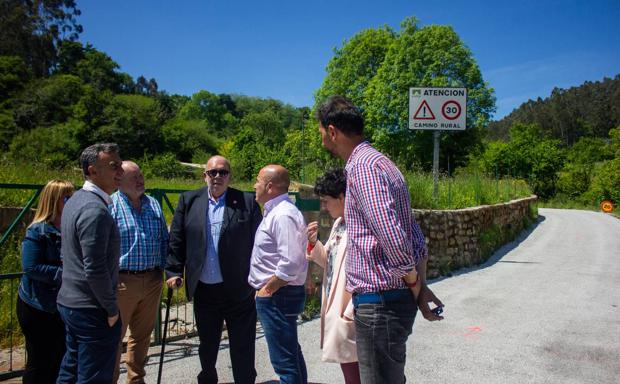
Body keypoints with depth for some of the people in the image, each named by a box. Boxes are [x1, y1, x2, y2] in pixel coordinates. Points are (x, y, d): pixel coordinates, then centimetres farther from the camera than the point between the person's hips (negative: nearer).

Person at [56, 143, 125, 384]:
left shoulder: (76, 200, 9)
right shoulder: (96, 210, -22)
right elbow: (95, 270, -26)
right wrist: (112, 309, -13)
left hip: (69, 302, 10)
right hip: (92, 310, -10)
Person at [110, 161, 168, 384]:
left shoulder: (153, 205, 10)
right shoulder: (110, 205, -7)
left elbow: (164, 240, 16)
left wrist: (163, 269, 10)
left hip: (152, 281, 5)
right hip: (122, 281, -5)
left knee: (142, 335, 17)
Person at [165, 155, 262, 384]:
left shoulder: (246, 202, -3)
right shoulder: (189, 201, 5)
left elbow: (258, 242, -3)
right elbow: (176, 240, 6)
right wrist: (173, 271, 0)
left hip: (238, 289, -2)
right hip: (204, 290, 3)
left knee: (242, 346, 7)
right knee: (207, 344, 21)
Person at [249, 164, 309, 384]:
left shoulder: (283, 215, -19)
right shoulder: (274, 212, 12)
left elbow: (291, 262, -27)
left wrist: (267, 289, -16)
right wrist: (265, 288, 15)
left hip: (277, 296, -11)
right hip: (276, 294, 11)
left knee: (285, 360, -3)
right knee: (292, 355, 21)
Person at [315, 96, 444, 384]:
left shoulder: (363, 165, -16)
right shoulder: (376, 161, 15)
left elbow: (394, 241, -25)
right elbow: (415, 239, 15)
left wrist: (415, 287, -9)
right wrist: (421, 287, 11)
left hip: (378, 303, -10)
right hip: (386, 301, 10)